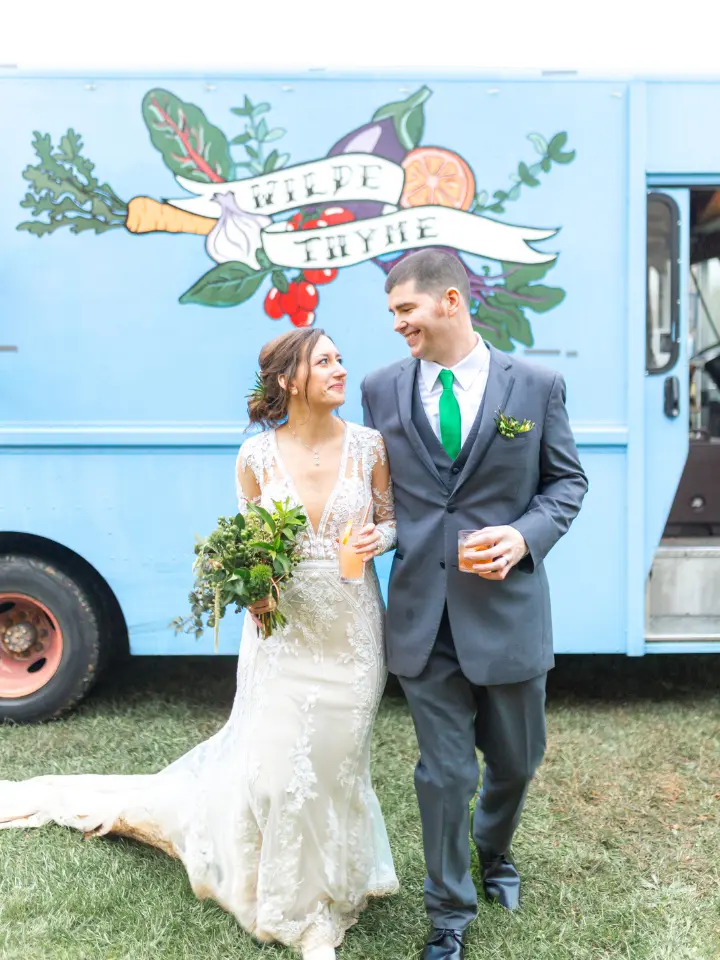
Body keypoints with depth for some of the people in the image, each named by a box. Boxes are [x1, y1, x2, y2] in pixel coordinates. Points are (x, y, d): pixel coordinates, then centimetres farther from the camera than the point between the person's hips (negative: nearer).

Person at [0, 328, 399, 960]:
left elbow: (391, 522, 6)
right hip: (284, 629, 0)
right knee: (278, 764, 3)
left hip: (351, 629, 1)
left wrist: (377, 539, -16)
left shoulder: (369, 445, -6)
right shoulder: (257, 455, -6)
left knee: (337, 760, 12)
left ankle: (330, 875, 38)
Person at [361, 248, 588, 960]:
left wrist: (526, 535, -13)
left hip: (506, 605, 0)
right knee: (444, 773, 8)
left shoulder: (536, 385, -2)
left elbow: (567, 480, 4)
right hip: (423, 612, 0)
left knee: (516, 758, 18)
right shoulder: (382, 388, 3)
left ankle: (493, 853, 52)